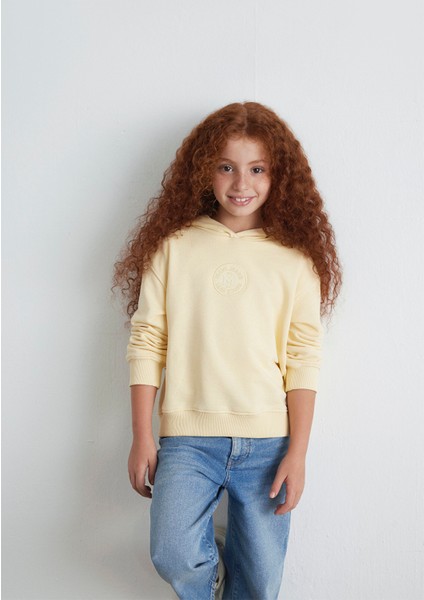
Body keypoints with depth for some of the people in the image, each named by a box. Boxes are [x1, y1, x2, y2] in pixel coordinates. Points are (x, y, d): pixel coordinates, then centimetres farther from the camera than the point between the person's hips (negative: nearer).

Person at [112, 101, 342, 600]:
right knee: (173, 556, -16)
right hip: (188, 437, 0)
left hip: (268, 441, 1)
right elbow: (146, 343, 1)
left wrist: (297, 452, -3)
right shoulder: (173, 246, 1)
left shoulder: (295, 259, 2)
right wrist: (142, 438, -1)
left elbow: (304, 358, 0)